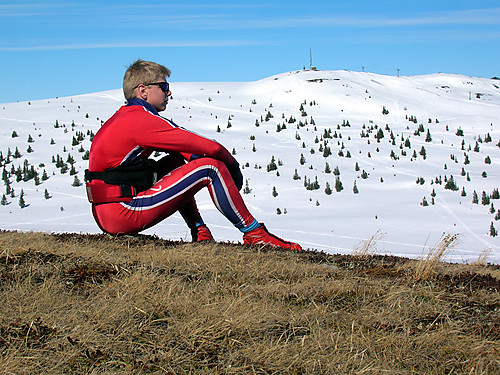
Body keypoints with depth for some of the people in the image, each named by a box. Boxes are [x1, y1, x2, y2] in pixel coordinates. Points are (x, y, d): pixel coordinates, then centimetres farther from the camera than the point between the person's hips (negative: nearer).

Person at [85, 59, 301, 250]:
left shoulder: (123, 117, 18)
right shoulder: (142, 120, -13)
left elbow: (184, 147, 22)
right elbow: (211, 149, -11)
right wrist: (232, 165, 9)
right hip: (122, 216, -10)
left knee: (177, 162, 25)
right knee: (210, 167, -10)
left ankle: (201, 235, 18)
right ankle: (254, 234, 0)